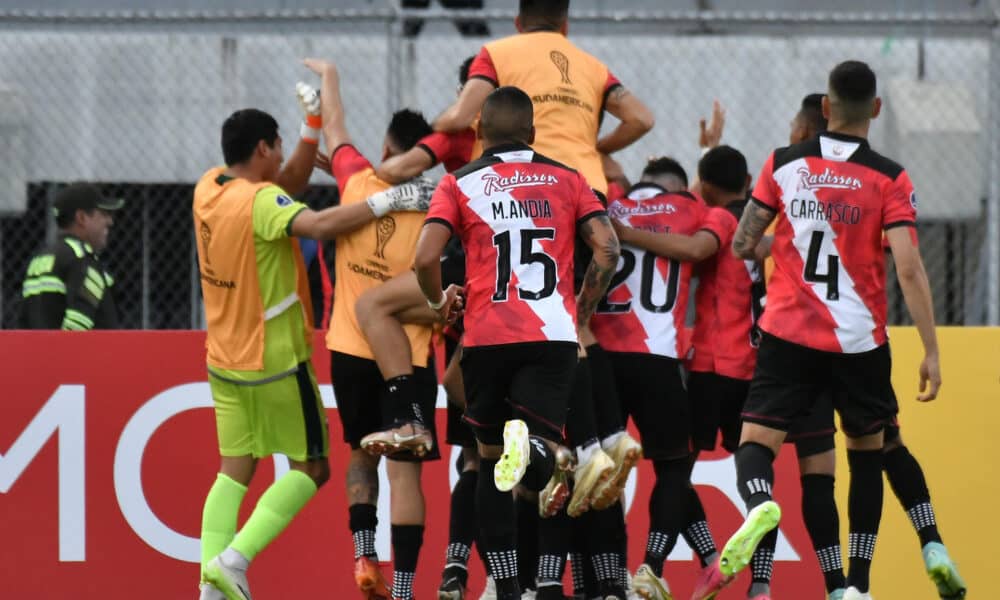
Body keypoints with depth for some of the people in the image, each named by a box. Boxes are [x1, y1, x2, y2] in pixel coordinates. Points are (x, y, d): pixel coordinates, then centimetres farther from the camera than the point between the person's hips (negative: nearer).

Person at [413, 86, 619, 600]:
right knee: (539, 469, -5)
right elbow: (607, 249, 1)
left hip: (487, 339, 0)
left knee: (491, 462, 16)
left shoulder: (459, 183, 7)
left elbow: (426, 258, -6)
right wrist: (582, 310, 15)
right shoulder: (566, 180, 12)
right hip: (553, 336, 0)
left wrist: (438, 302, 15)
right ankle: (529, 444, -41)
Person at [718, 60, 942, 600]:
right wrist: (930, 352, -9)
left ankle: (759, 503, -37)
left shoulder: (782, 165, 2)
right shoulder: (889, 179, -5)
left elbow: (741, 246, 6)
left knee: (756, 440, -1)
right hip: (860, 341, 0)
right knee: (867, 452, 17)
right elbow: (908, 269, -12)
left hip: (788, 333, 0)